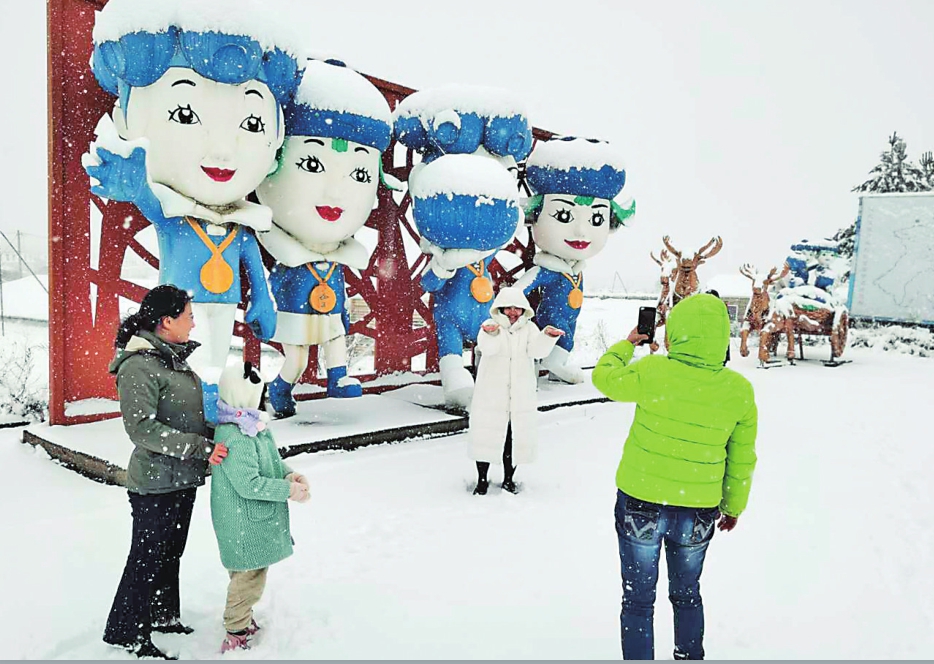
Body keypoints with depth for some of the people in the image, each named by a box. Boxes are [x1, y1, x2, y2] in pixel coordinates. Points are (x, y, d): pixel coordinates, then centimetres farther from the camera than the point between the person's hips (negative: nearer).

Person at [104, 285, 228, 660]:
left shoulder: (173, 358, 8)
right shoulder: (139, 366, -20)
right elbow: (141, 428, -26)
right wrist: (201, 447, -25)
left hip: (182, 479, 9)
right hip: (156, 482, -9)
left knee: (170, 553, 21)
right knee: (147, 558, 6)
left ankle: (162, 616, 39)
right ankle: (126, 633, 24)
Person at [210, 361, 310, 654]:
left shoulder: (255, 426, 5)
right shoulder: (234, 437, -27)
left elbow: (271, 460, 15)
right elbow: (249, 484, -27)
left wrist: (288, 474, -4)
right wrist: (288, 491, -22)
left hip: (255, 520, 10)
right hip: (243, 523, -10)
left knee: (248, 574, 24)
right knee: (249, 577, 1)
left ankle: (242, 619, 43)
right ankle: (235, 638, 15)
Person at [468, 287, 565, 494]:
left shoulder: (529, 328, 6)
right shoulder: (490, 326, -1)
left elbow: (538, 350, -10)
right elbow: (487, 347, -21)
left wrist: (547, 336, -31)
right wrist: (491, 334, -44)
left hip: (520, 397, 2)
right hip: (491, 395, -2)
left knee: (516, 438, 8)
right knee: (487, 436, 3)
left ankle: (509, 479, 26)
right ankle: (482, 480, 19)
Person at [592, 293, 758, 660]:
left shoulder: (652, 372, -19)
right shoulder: (739, 389, -8)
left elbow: (604, 376, 0)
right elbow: (742, 460, 2)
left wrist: (625, 345, 17)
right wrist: (733, 506, 17)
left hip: (640, 505, -3)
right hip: (698, 511, 3)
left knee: (638, 599, 14)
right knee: (687, 595, 26)